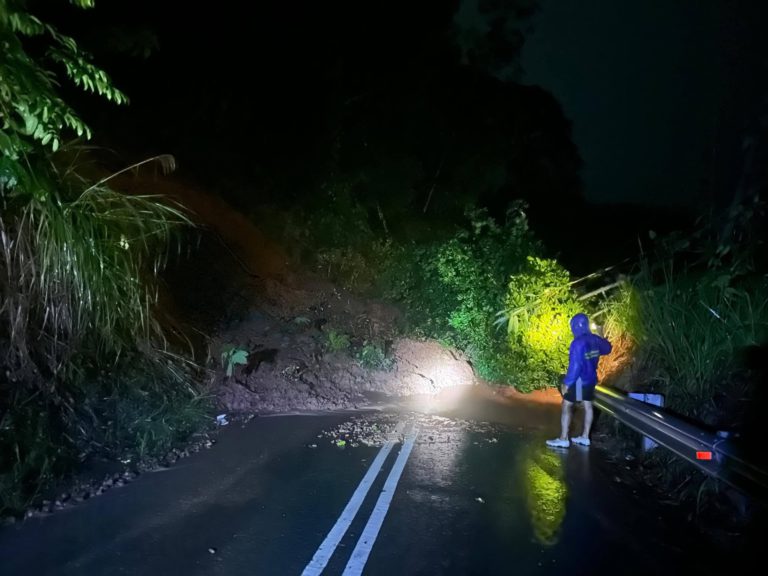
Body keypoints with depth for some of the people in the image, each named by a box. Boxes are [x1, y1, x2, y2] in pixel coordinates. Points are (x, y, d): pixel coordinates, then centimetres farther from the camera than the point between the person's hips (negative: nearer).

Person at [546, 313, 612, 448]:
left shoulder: (578, 343, -24)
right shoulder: (594, 340, 1)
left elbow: (575, 365, -26)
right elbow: (607, 348, 22)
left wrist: (567, 382, -20)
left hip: (579, 380, -8)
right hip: (591, 379, 8)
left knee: (566, 406, -1)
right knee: (588, 406, 14)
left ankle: (563, 439, -1)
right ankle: (585, 437, 23)